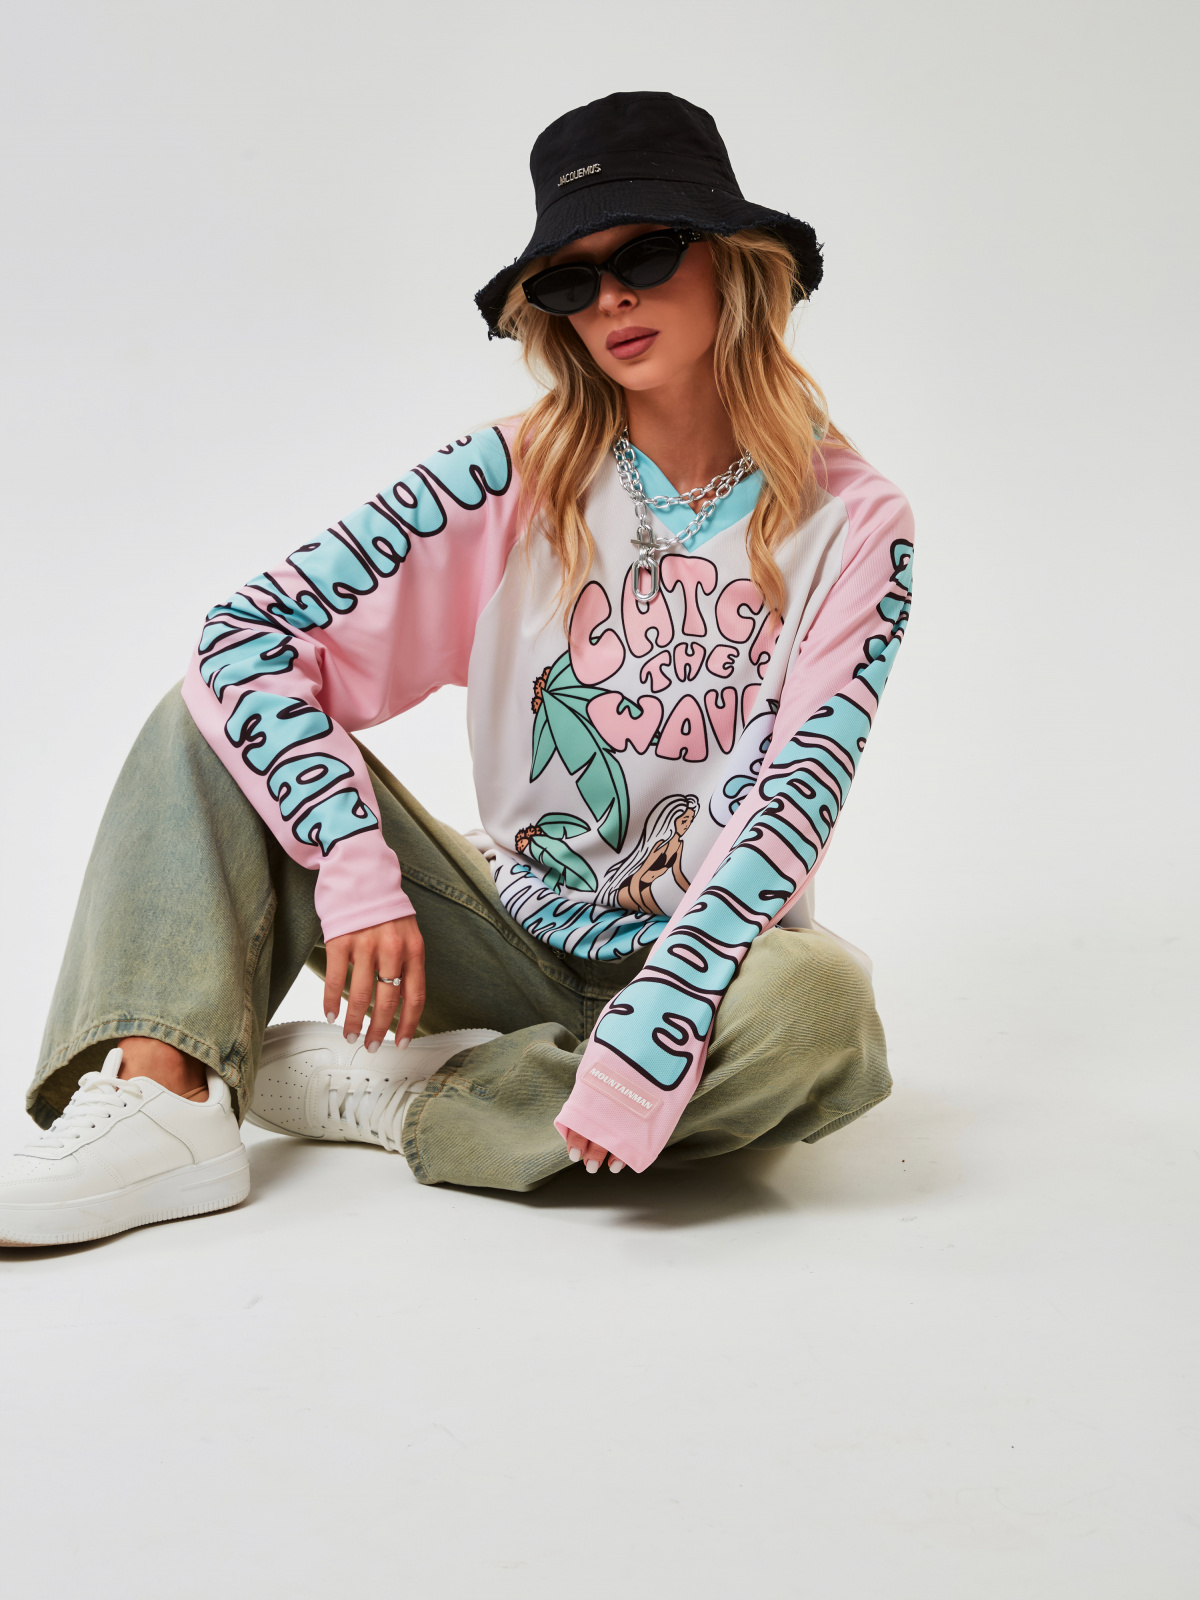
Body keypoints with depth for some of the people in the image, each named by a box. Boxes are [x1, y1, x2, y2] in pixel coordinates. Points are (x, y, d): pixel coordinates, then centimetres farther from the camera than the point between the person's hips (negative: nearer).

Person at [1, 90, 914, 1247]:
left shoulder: (852, 524, -8)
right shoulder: (518, 479, -5)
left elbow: (797, 799, -19)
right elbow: (248, 634, -14)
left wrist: (652, 1031, -32)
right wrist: (357, 870, -27)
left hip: (704, 959, -1)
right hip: (510, 942, 2)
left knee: (822, 1006, -36)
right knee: (220, 715, -8)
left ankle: (385, 1096, -21)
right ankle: (162, 1095, -25)